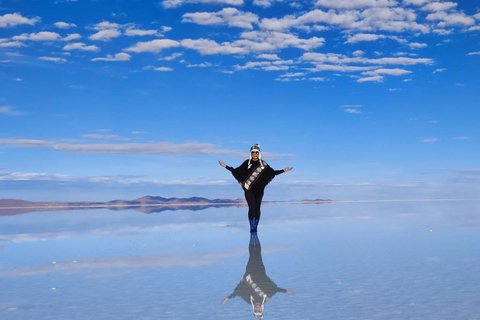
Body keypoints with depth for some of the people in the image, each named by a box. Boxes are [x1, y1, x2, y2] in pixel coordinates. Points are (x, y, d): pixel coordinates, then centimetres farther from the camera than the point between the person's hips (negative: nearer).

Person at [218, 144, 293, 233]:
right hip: (249, 190, -2)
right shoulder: (247, 163, 2)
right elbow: (236, 171, 4)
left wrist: (284, 170, 4)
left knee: (257, 208, 3)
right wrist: (226, 166, -2)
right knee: (252, 208, -9)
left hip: (259, 190, 2)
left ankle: (255, 227, 13)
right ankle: (251, 227, 2)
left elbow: (273, 172, 10)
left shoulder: (263, 164, 5)